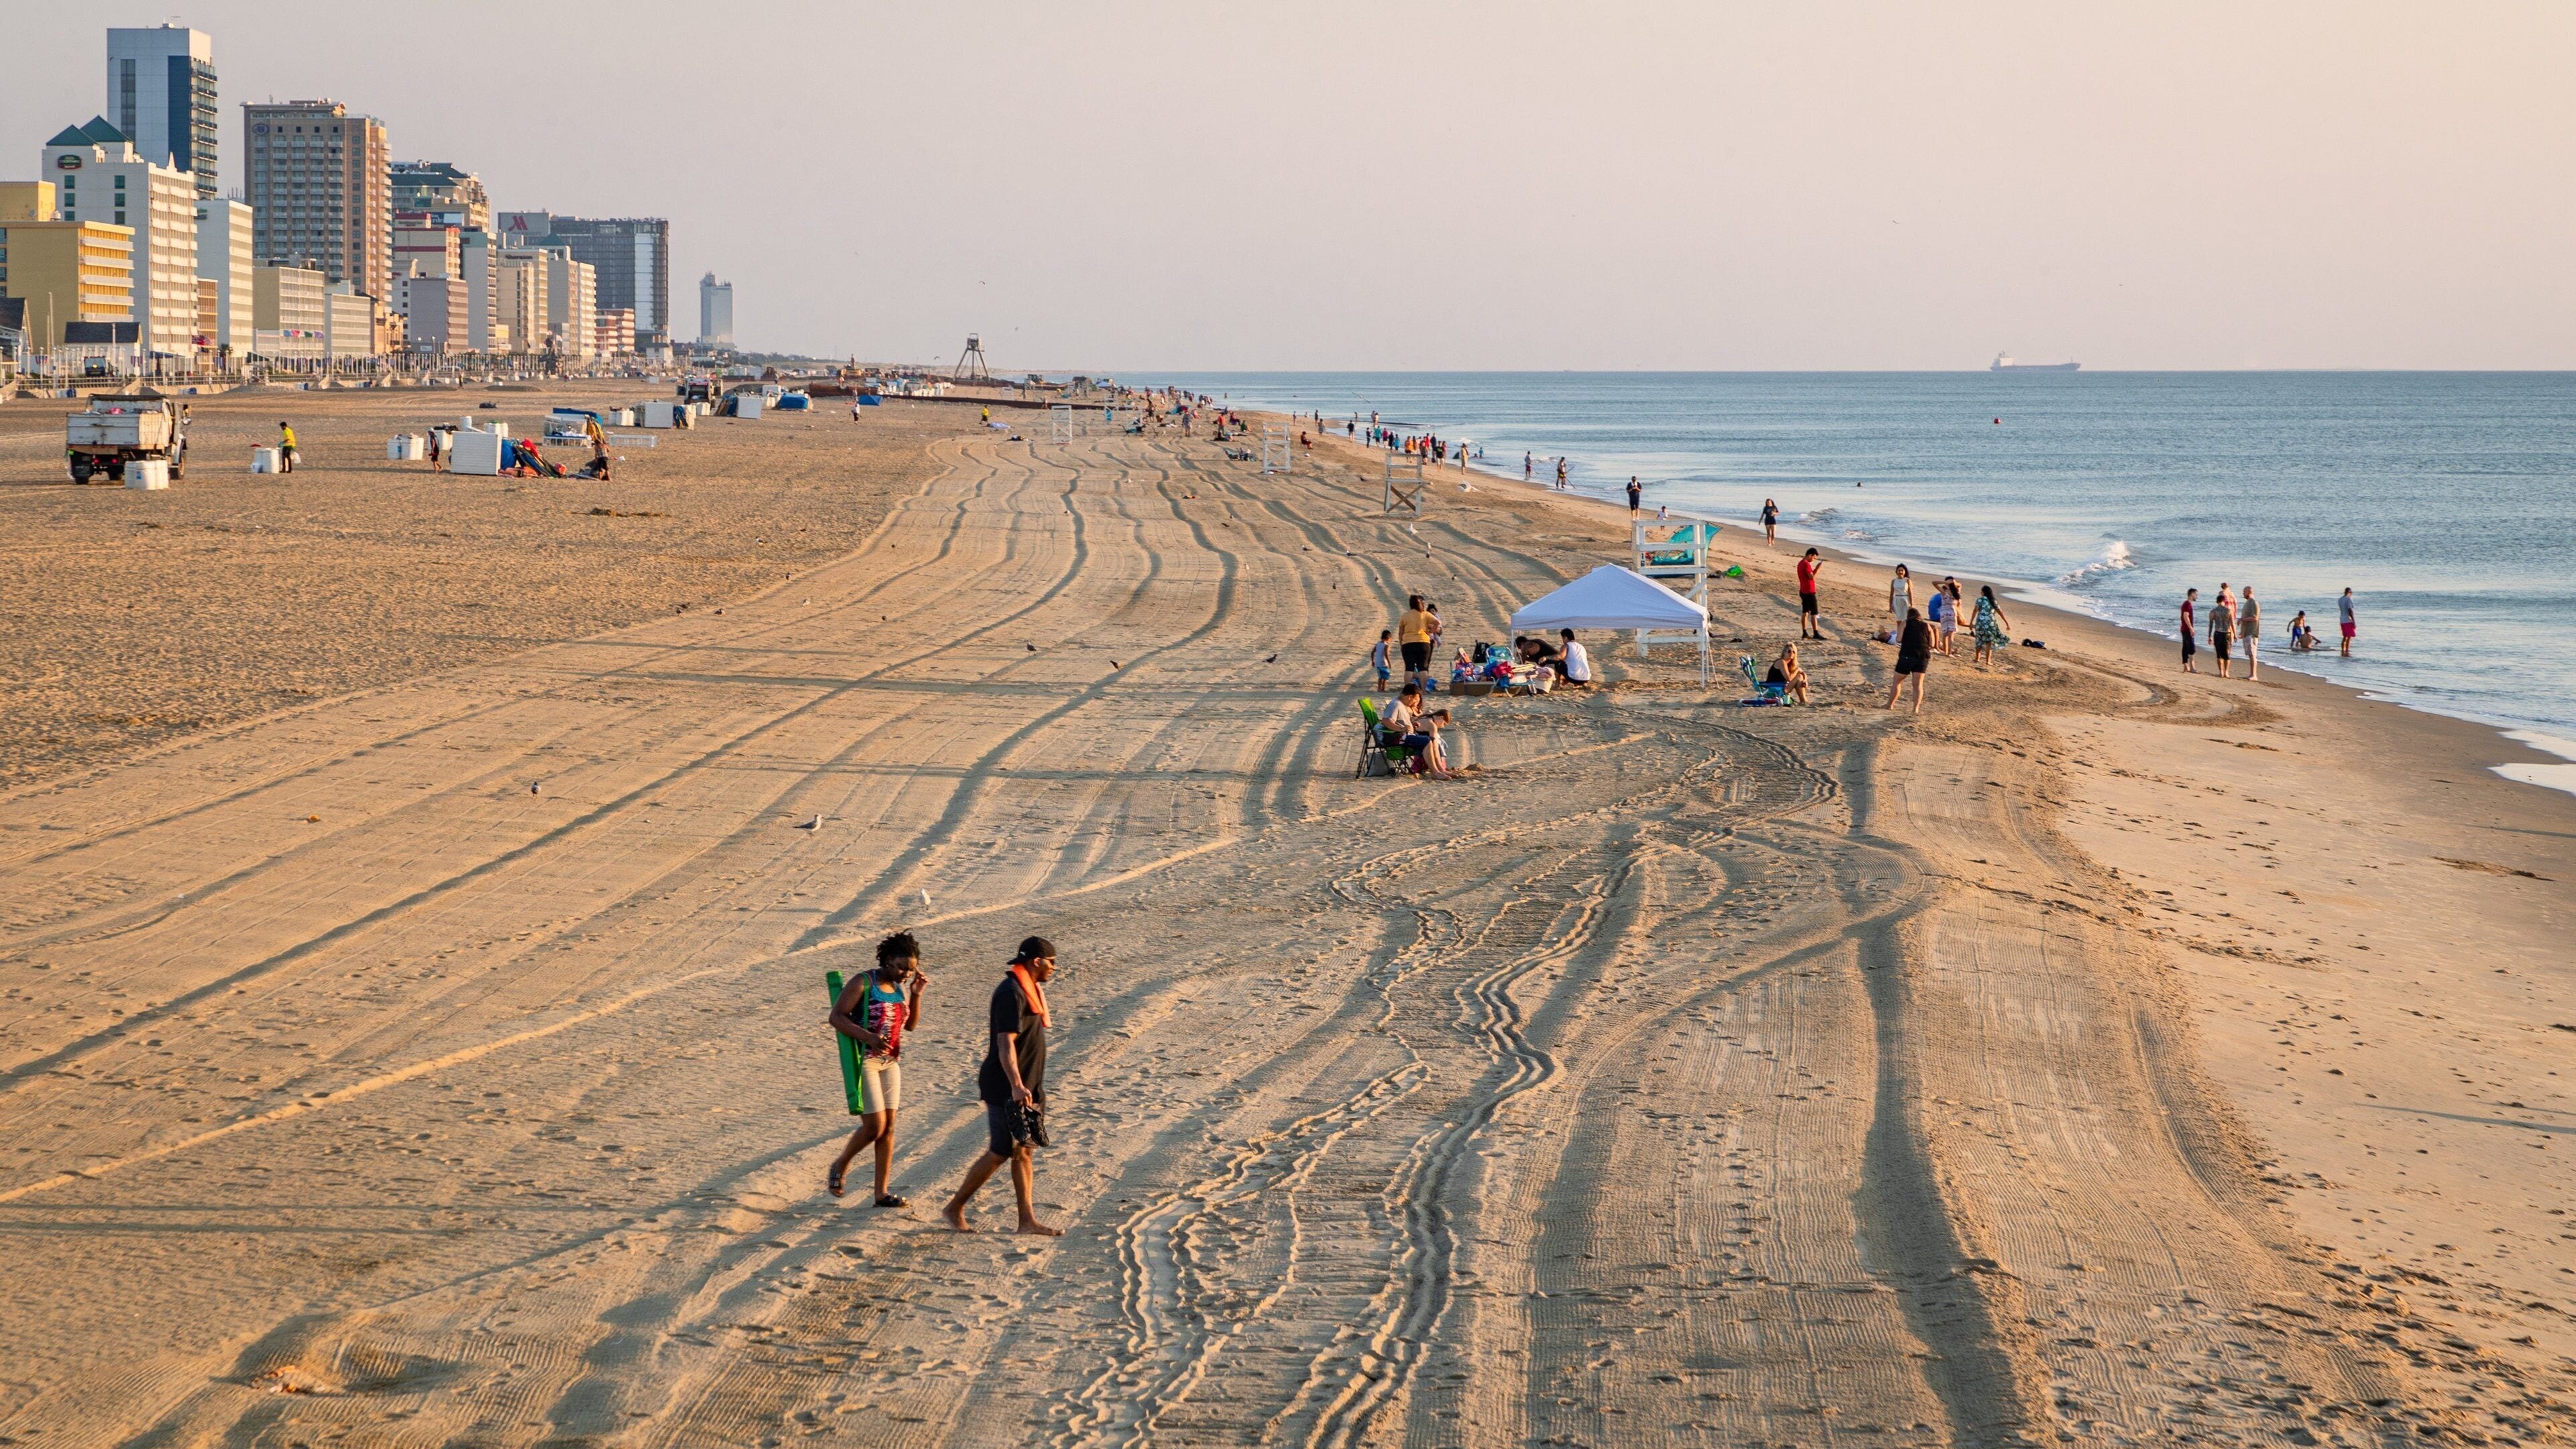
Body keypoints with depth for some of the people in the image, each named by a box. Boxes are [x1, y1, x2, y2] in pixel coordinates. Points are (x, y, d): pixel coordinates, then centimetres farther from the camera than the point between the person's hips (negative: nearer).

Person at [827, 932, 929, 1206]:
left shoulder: (901, 987, 9)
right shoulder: (863, 983, -12)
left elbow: (911, 1025, 17)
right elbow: (837, 1017, -17)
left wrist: (916, 993, 3)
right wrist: (869, 1037, -28)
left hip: (890, 1062, 7)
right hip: (864, 1061, -7)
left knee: (889, 1127, 4)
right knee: (875, 1126, -11)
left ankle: (881, 1193, 10)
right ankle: (841, 1165, 17)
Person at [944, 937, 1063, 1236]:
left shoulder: (1029, 990, 14)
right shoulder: (1011, 993, -18)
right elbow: (1005, 1043, -26)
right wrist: (1016, 1086, -35)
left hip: (1026, 1088, 10)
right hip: (1006, 1089, -10)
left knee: (1025, 1152, 8)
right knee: (1001, 1153, -4)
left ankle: (1027, 1219, 9)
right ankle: (955, 1208, 8)